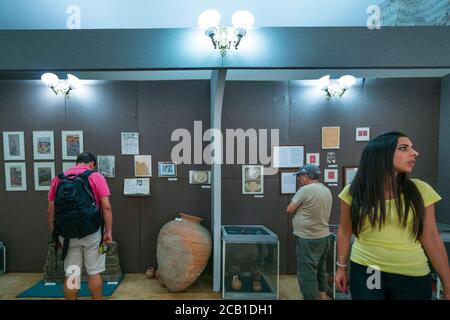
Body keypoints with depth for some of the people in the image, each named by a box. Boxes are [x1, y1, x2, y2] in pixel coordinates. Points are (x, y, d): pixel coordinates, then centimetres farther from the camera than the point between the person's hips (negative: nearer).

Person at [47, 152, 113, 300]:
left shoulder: (58, 178, 6)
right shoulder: (97, 177, -4)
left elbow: (51, 211, 6)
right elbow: (106, 207, -11)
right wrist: (108, 231, -5)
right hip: (91, 232, -2)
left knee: (70, 275, 13)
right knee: (94, 273, 10)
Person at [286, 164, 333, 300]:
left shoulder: (305, 190, -18)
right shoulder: (327, 191, 7)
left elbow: (290, 210, -13)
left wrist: (298, 209, 5)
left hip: (308, 239, -9)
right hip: (324, 236, 9)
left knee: (307, 273, 1)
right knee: (320, 270, 22)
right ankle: (322, 296, 35)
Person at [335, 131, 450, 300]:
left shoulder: (420, 190, -5)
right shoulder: (354, 191, -7)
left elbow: (431, 240, 1)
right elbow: (344, 232, 3)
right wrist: (341, 267, 7)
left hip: (413, 277, 2)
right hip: (365, 273, -1)